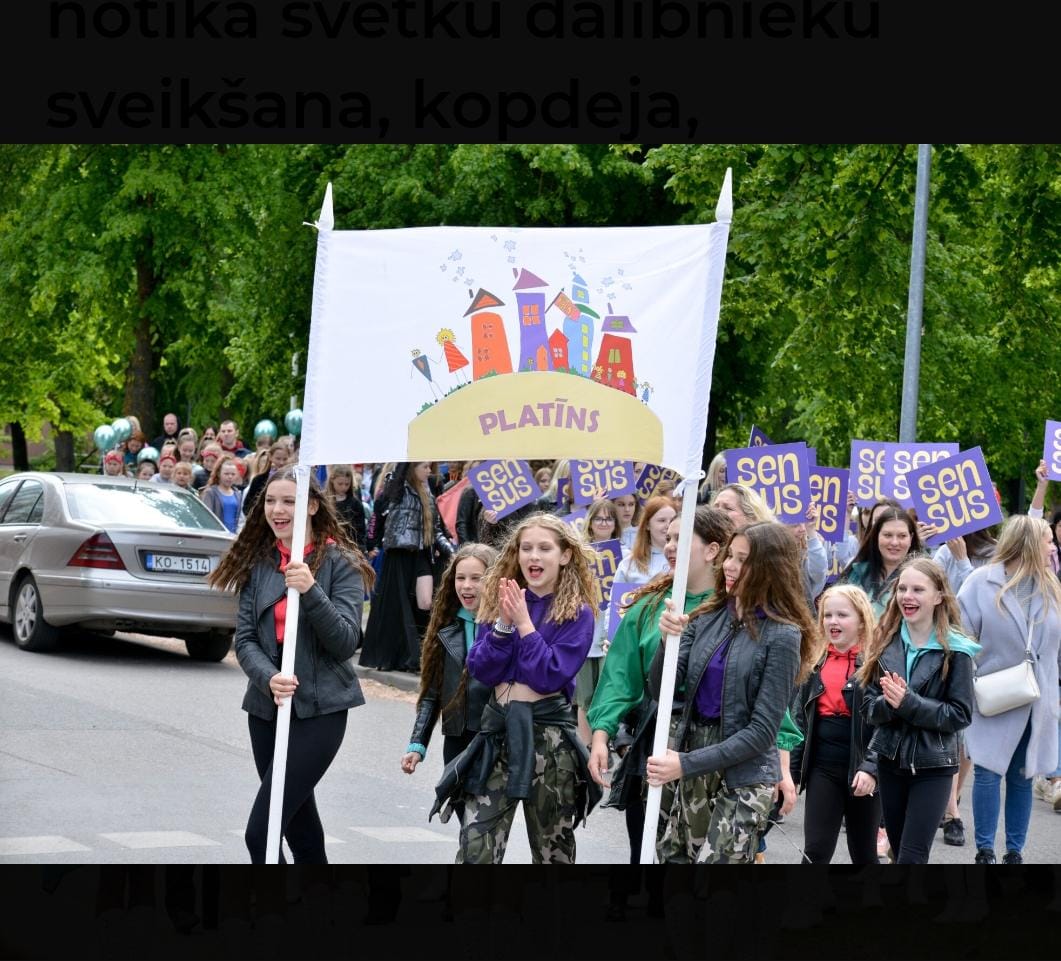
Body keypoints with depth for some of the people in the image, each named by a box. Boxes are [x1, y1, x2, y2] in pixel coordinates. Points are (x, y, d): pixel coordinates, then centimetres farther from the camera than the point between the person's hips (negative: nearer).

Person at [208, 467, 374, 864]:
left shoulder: (340, 563, -5)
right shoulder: (258, 563, 8)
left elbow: (345, 642, -12)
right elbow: (245, 639, 3)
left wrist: (311, 591, -26)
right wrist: (268, 679, -18)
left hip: (319, 708, -5)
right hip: (267, 706, 5)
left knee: (260, 832, -14)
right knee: (298, 823, 14)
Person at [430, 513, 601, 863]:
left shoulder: (577, 613, -5)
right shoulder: (498, 601, 8)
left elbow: (550, 676, -15)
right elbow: (480, 670, 0)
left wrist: (523, 623, -17)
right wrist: (503, 625, -13)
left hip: (549, 733, -3)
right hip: (497, 728, 3)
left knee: (553, 850, 10)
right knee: (475, 847, -6)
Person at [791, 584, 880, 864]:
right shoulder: (815, 663, 9)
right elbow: (801, 720, 13)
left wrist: (871, 768, -21)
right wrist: (791, 768, 7)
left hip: (861, 770, -4)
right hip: (823, 768, 4)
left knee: (863, 854, 9)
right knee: (815, 851, -3)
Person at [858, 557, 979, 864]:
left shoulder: (954, 650, -10)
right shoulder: (885, 642, 3)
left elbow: (960, 714, -13)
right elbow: (868, 708, 1)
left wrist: (908, 703, -22)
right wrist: (889, 702, -21)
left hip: (932, 767, -5)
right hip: (891, 761, 5)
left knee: (911, 857, -8)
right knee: (899, 851, 13)